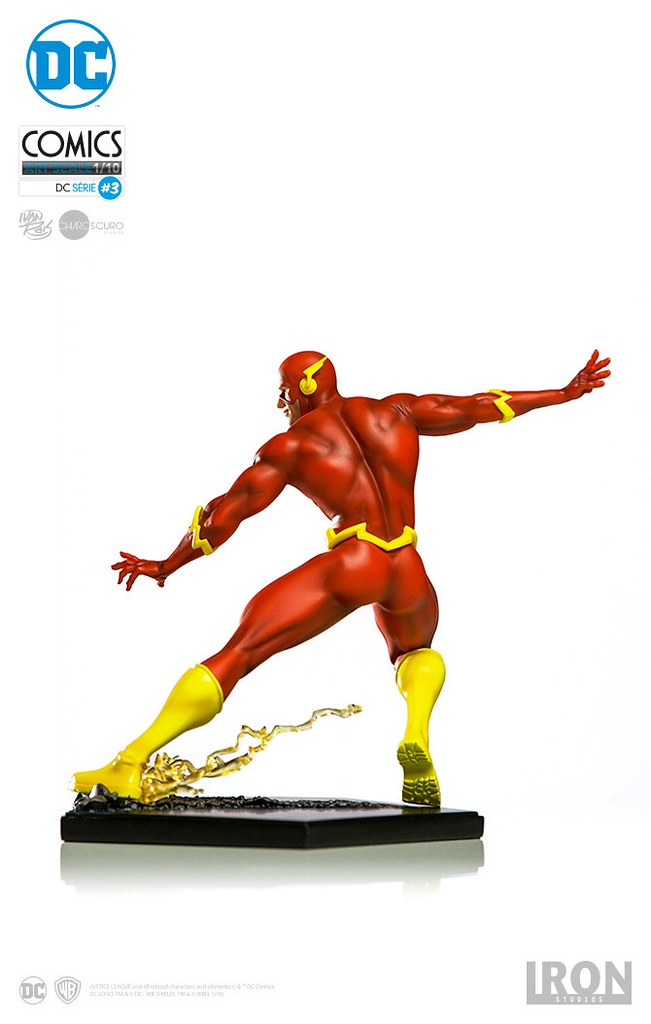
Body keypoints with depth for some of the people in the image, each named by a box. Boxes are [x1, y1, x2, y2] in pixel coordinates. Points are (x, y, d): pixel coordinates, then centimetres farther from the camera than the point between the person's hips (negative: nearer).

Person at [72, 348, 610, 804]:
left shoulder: (290, 445, 7)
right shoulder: (394, 411, 18)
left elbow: (227, 512, 4)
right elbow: (478, 407, 24)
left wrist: (166, 566, 14)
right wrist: (566, 393, 34)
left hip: (349, 568, -4)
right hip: (409, 576, 5)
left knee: (234, 656, -5)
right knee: (417, 649, 38)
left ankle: (131, 762, -18)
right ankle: (417, 738, 5)